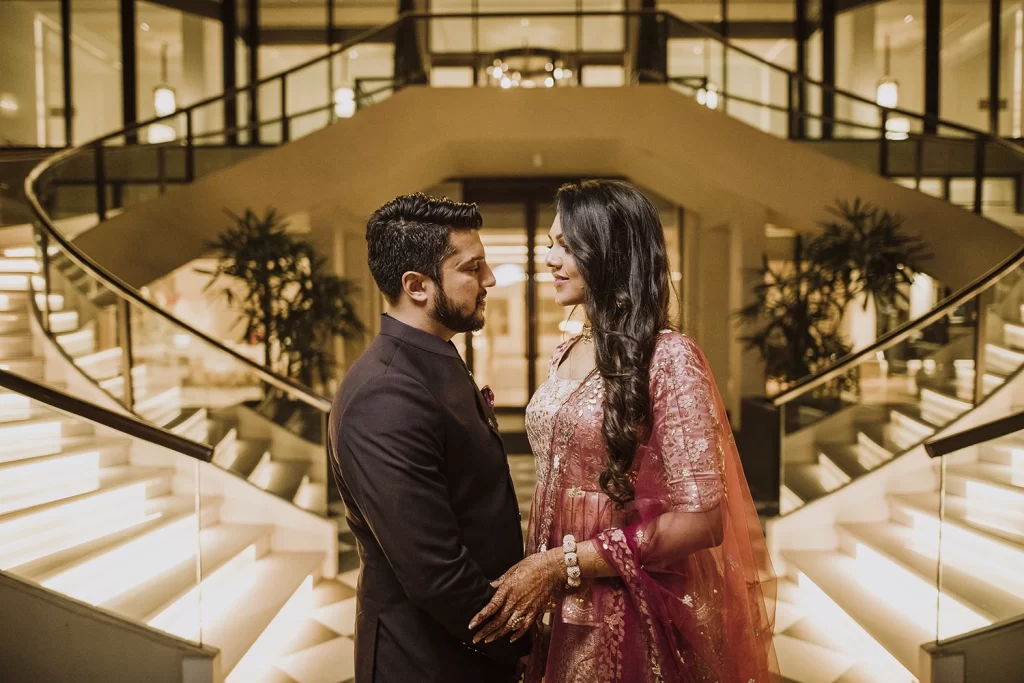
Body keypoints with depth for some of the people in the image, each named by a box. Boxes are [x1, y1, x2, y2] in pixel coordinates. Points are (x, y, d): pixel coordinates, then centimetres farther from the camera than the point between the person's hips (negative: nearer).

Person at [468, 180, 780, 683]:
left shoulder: (668, 358, -16)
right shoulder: (566, 356, 6)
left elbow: (700, 519, -19)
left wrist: (564, 564, -19)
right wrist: (535, 571, -2)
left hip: (632, 621, -6)